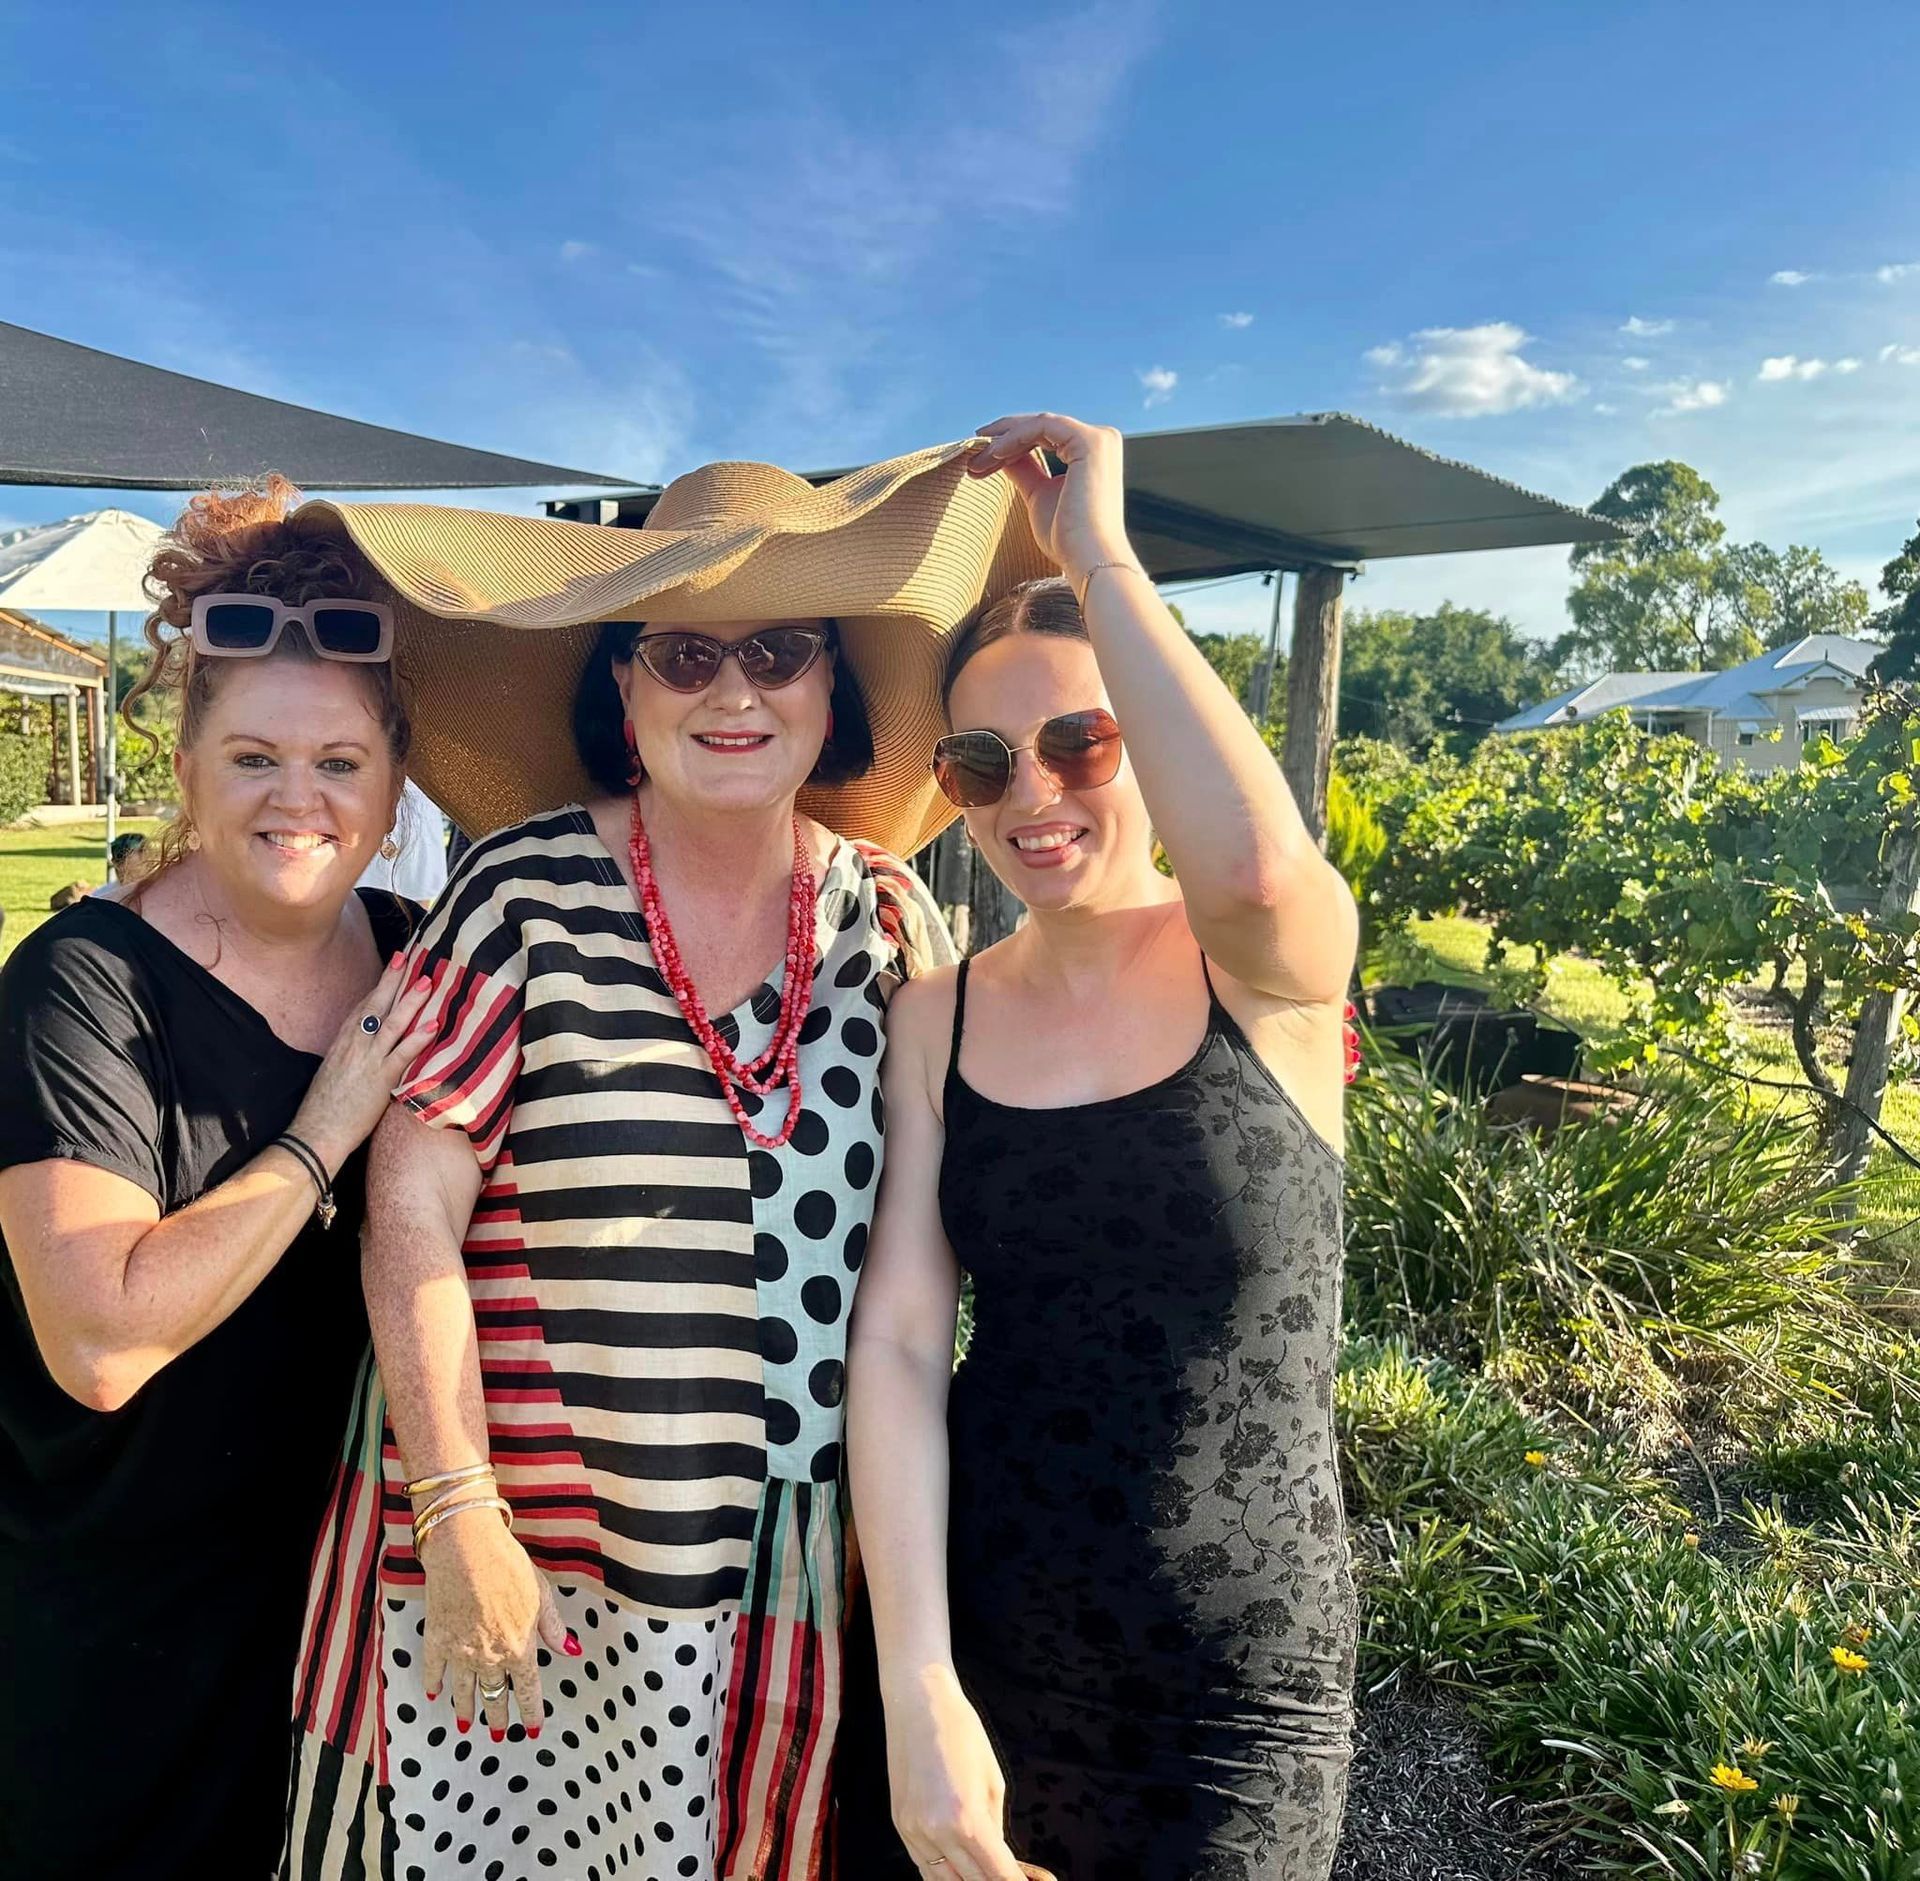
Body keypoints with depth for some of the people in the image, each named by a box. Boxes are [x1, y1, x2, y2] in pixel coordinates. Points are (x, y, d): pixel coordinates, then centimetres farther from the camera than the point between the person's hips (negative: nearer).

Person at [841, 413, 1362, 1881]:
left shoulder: (1271, 970, -10)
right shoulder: (940, 1019, -3)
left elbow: (1254, 860, -35)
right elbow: (898, 1337, -8)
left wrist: (1096, 550, -25)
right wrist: (919, 1686, -15)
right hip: (972, 1641, 3)